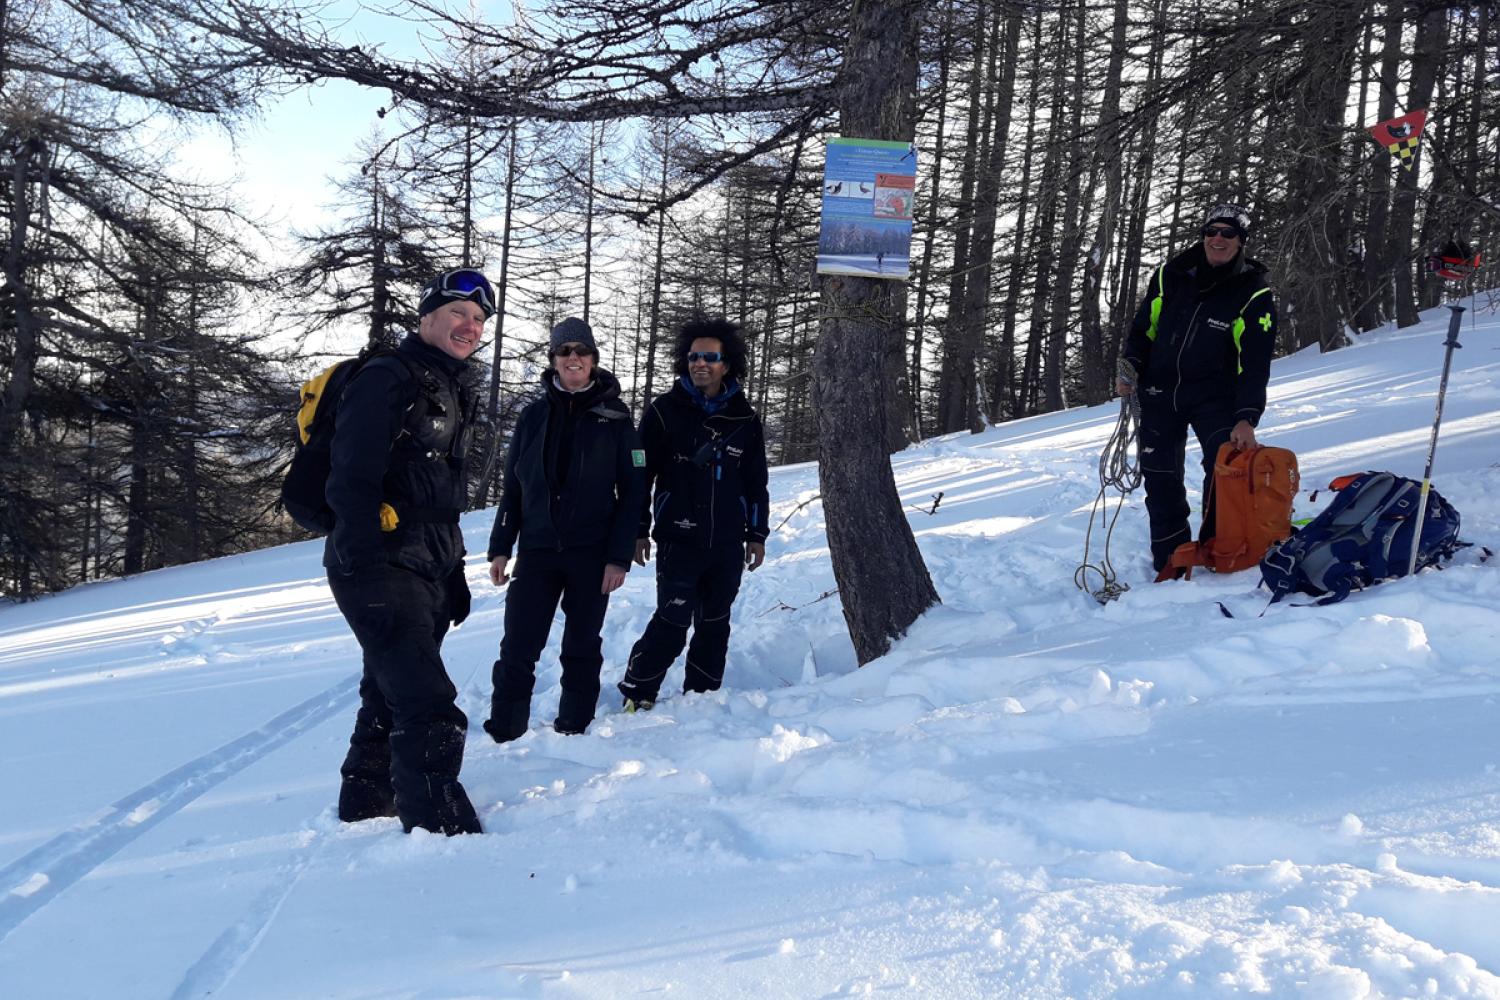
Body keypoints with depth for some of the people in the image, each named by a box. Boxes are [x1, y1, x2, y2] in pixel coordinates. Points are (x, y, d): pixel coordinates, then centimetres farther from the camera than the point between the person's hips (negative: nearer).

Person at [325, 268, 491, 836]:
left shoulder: (452, 394, 19)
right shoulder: (386, 380, -11)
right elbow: (350, 483, -19)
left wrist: (455, 574, 22)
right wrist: (366, 571, -25)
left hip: (426, 575, 9)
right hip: (382, 573, -9)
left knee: (390, 697, 19)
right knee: (429, 710, -14)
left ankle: (365, 802, 33)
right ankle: (444, 829, -11)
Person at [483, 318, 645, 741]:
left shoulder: (614, 417, 1)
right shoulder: (534, 416, 8)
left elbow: (632, 492, -2)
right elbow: (513, 487, 11)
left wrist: (620, 557, -9)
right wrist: (500, 548, 4)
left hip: (591, 553, -1)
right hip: (537, 549, 2)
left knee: (581, 650, 7)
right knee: (517, 649, -3)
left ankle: (573, 734, 17)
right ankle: (503, 735, 3)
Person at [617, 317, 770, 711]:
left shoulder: (744, 419, 8)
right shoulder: (665, 411, -1)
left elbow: (756, 482, 15)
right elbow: (640, 473, 0)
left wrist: (756, 535, 13)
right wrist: (638, 530, -3)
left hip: (727, 545, 4)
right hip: (679, 541, -4)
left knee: (714, 626, 9)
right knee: (673, 620, -10)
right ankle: (636, 695, 1)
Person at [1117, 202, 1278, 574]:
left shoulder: (1254, 294, -9)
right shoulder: (1170, 276, 0)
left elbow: (1255, 365, -13)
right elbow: (1143, 328, 11)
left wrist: (1247, 418, -23)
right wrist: (1130, 367, -5)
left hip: (1214, 396, -3)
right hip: (1159, 392, 3)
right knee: (1160, 480, 6)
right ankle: (1170, 562, 19)